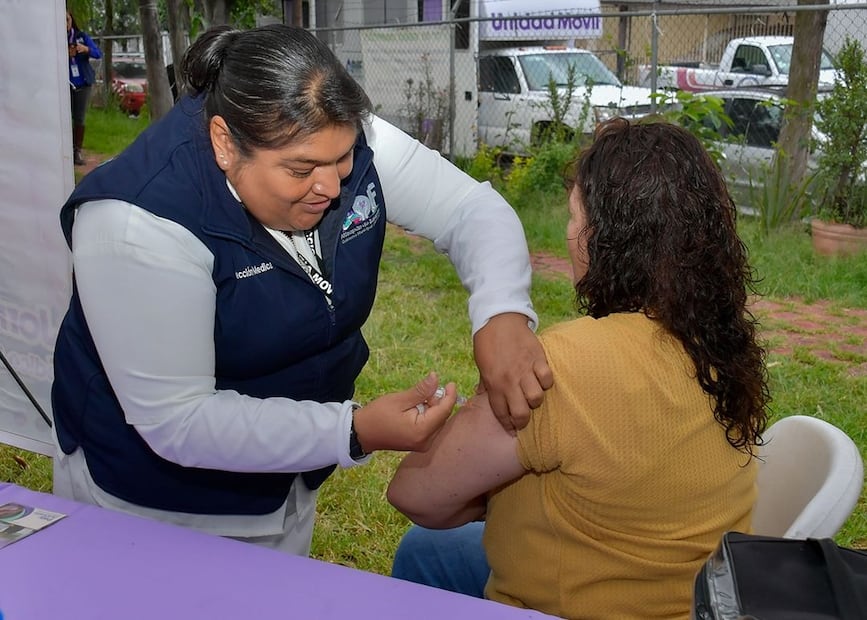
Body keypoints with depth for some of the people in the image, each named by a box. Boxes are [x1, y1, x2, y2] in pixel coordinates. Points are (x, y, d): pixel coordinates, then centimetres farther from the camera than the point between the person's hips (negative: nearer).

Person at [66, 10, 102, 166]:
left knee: (79, 119, 4)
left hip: (82, 84, 2)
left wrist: (86, 49, -23)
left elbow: (98, 53, -2)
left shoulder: (82, 36, 5)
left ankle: (77, 151, 13)